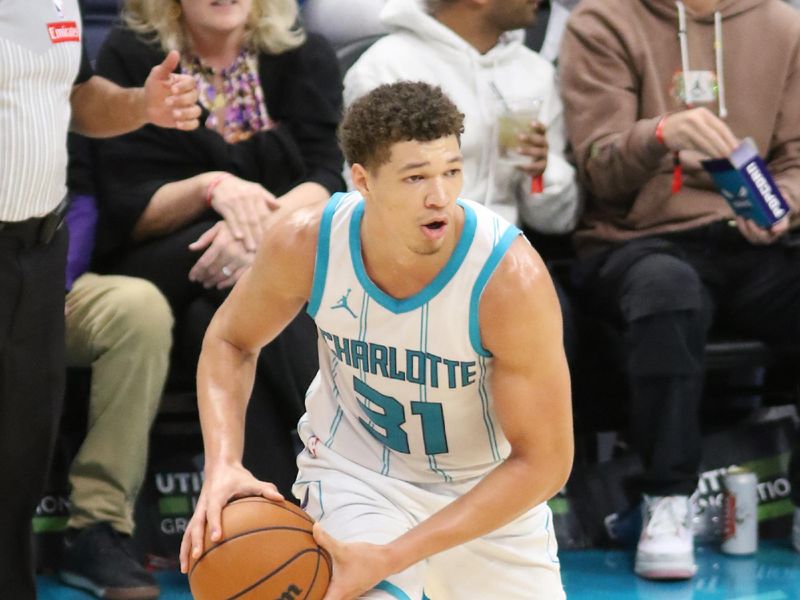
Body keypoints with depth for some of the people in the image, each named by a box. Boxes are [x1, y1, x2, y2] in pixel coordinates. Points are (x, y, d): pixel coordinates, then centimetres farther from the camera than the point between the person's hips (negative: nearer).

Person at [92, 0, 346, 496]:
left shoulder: (305, 56, 9)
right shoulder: (129, 57, 3)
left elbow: (326, 184, -5)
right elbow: (127, 213, -2)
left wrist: (270, 221, -27)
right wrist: (210, 188, -22)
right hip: (160, 269, -1)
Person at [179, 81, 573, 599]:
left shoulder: (510, 277, -31)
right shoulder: (306, 243, -23)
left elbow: (543, 462, -25)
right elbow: (231, 341, -1)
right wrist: (222, 466, -21)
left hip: (492, 490, 1)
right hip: (354, 472, -1)